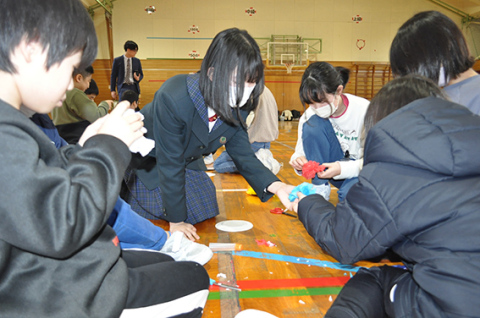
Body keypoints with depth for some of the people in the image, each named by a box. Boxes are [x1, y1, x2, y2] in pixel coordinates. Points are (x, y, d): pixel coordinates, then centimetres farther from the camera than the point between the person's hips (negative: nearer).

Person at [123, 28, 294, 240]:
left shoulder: (238, 106, -21)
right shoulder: (173, 98, -40)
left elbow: (243, 154, -12)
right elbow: (170, 165, -32)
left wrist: (276, 186, -30)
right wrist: (176, 221, -22)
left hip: (188, 159, 5)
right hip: (146, 162, -5)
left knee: (204, 212, 8)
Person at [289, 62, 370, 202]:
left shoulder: (364, 111, -22)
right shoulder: (310, 115, -13)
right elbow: (301, 150, -4)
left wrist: (342, 169, -35)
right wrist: (298, 159, -30)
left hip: (361, 170, -3)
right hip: (333, 167, 3)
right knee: (314, 124, -24)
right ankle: (320, 188, -12)